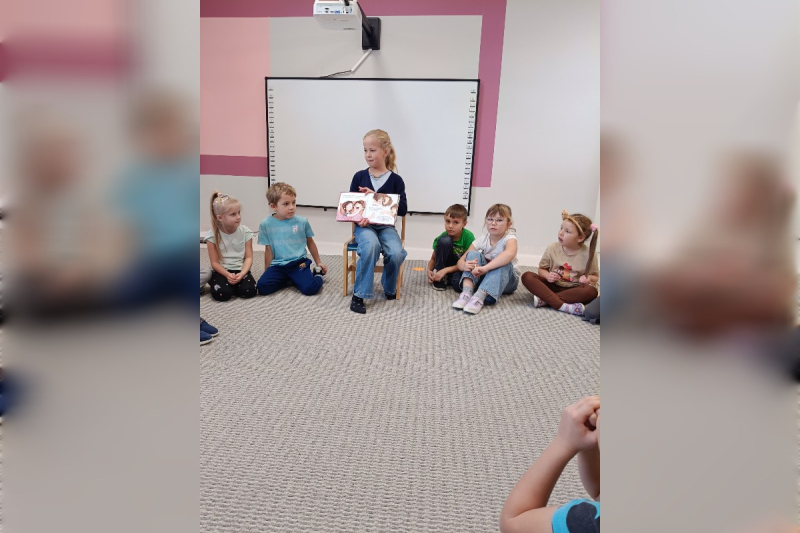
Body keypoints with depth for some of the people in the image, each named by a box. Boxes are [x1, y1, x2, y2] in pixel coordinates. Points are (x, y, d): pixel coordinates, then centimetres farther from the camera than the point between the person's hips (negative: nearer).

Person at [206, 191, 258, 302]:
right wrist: (227, 275, -22)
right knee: (222, 294, -28)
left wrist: (242, 274, -22)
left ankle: (233, 285, 5)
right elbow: (215, 262, -6)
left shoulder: (245, 232, -5)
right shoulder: (212, 235, -8)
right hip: (222, 271, -1)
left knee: (249, 290, -26)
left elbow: (249, 257, -5)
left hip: (240, 270, 1)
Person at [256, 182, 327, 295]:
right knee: (262, 286, -22)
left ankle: (317, 275, 10)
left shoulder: (302, 221, -2)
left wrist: (318, 262, 21)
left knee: (310, 288, -25)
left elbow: (310, 243, 13)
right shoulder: (266, 224, -2)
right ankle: (290, 280, 2)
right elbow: (268, 250, 6)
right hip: (278, 265, 2)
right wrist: (267, 272, 9)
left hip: (299, 263, -1)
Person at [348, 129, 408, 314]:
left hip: (386, 226, 1)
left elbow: (403, 209, -5)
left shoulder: (395, 180, 1)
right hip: (364, 226, 0)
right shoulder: (359, 177, 4)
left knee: (396, 253, -29)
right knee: (371, 246, -35)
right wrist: (358, 219, -17)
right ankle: (359, 294, -20)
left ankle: (389, 288, 5)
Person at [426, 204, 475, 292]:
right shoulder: (443, 236, -13)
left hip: (461, 268, -2)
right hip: (446, 264, 2)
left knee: (459, 285, -39)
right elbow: (433, 258, -2)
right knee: (444, 241, -28)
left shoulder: (468, 237, -20)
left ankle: (448, 279, -2)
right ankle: (439, 279, -16)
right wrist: (429, 270, -23)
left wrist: (445, 270, -26)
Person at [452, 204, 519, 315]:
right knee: (473, 254, -21)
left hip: (507, 280, -3)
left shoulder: (509, 237, -20)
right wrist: (465, 265, -35)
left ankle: (479, 298, -46)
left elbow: (510, 253, -46)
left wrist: (485, 268, -52)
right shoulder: (482, 239, -8)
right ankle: (466, 293, -36)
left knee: (503, 263, -34)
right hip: (484, 277, 3)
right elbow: (461, 261, -10)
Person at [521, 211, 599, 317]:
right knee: (527, 276, -23)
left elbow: (595, 276, 4)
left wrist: (588, 278, -19)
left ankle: (545, 299, -32)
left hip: (573, 290, -1)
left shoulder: (588, 254, -7)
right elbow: (542, 269, 5)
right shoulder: (552, 249, -5)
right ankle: (562, 305, -38)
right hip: (553, 286, 1)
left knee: (591, 291, -34)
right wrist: (547, 275, -18)